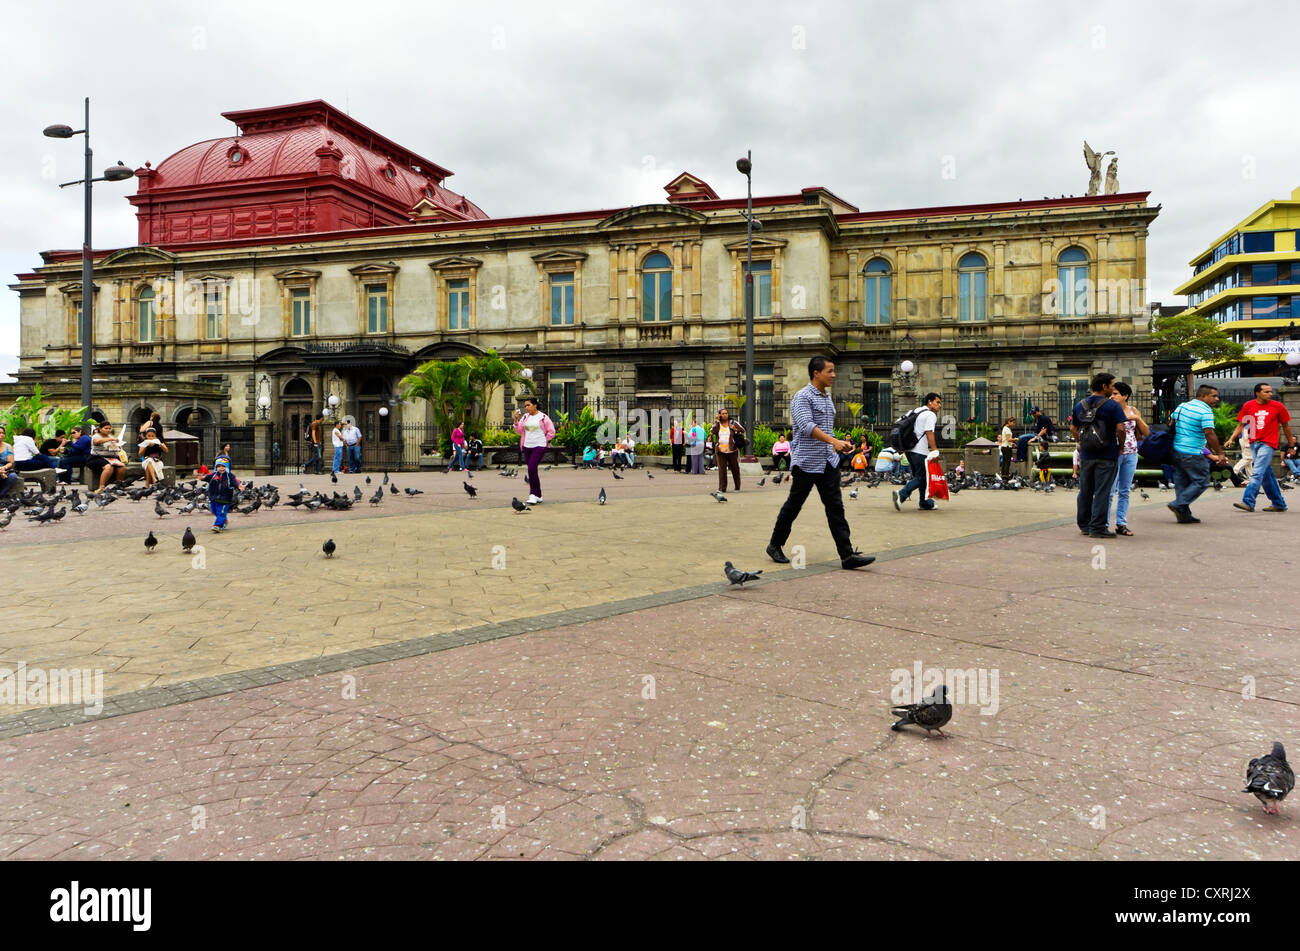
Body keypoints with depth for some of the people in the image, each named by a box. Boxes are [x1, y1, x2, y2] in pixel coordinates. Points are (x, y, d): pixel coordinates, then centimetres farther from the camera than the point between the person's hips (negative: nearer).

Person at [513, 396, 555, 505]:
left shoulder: (543, 417, -3)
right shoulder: (525, 417, 12)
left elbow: (551, 432, 1)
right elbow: (519, 430, 7)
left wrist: (544, 441, 1)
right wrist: (516, 419, -5)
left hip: (539, 446, -6)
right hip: (527, 447, 6)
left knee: (531, 468, -18)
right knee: (532, 470, 8)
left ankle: (534, 495, -12)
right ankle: (538, 496, 17)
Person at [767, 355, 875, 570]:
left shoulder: (828, 397, 16)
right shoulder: (802, 397, -11)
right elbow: (807, 426, -25)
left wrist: (839, 444, 20)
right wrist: (834, 441, -34)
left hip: (828, 462, 7)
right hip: (806, 462, -7)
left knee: (835, 507, 0)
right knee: (793, 505, 4)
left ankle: (847, 555, -3)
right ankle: (775, 546, 21)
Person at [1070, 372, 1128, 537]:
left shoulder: (1080, 404, 8)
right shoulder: (1112, 405, -9)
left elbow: (1073, 428, 13)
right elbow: (1120, 428, -15)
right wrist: (1121, 445, 1)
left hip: (1086, 454, 5)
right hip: (1107, 455, -5)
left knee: (1085, 491, 12)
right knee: (1102, 492, -2)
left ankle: (1084, 525, 20)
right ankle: (1097, 527, -1)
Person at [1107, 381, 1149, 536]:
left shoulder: (1133, 411, 9)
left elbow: (1146, 432, 8)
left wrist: (1137, 418, -6)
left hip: (1131, 454, 4)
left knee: (1125, 491, 8)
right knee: (1109, 490, -7)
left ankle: (1121, 524, 13)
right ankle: (1104, 524, -3)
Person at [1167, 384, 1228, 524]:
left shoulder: (1182, 406, 10)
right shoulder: (1206, 411, -14)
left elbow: (1171, 423, 20)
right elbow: (1209, 434, -21)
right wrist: (1219, 453, -17)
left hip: (1176, 450, 8)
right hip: (1192, 454, -8)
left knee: (1181, 483, 11)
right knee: (1201, 482, 2)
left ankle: (1184, 516, 14)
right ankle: (1178, 505, -6)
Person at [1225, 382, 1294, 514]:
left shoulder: (1278, 406, 0)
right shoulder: (1248, 406, 5)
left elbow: (1285, 425, 10)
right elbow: (1241, 425, 9)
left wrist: (1290, 441, 18)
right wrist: (1231, 439, -3)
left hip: (1268, 444, -4)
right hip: (1254, 443, 4)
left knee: (1257, 473, -15)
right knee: (1267, 475, 11)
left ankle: (1248, 502, -19)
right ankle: (1279, 504, 22)